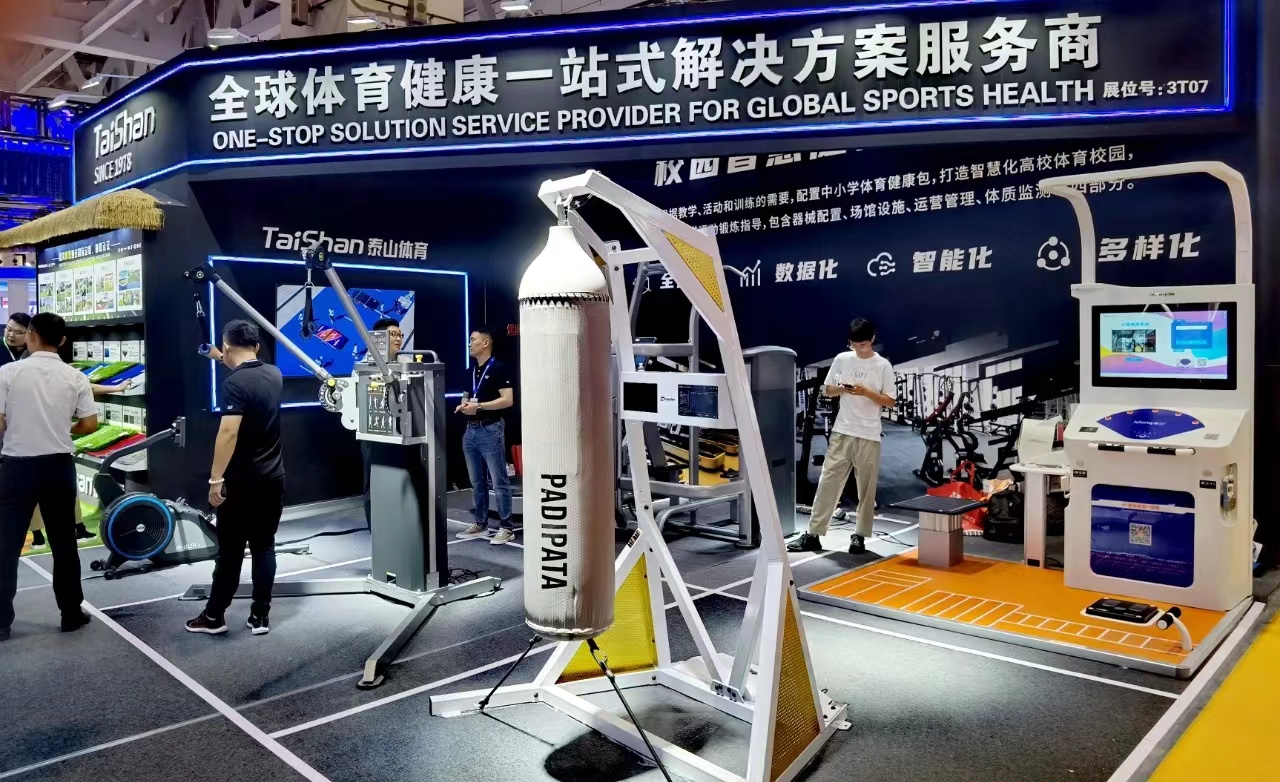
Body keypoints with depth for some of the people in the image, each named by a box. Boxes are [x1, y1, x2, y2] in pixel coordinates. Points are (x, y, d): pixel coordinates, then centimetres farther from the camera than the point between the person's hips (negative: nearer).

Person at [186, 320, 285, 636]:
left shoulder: (234, 384, -17)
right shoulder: (274, 375, 6)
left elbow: (228, 433, -24)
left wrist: (216, 479, -20)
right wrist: (221, 359, 42)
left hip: (242, 482, -6)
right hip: (273, 478, 6)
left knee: (230, 550, 4)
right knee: (264, 547, 10)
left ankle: (214, 616, 17)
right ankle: (260, 616, 13)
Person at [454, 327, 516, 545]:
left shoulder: (499, 368, -8)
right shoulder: (470, 371, 16)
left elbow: (508, 400, -15)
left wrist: (479, 406, -18)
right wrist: (463, 405, 3)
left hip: (491, 429, -8)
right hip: (471, 430, 8)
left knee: (498, 482, -5)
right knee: (476, 482, 12)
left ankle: (506, 527, 0)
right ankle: (480, 523, 21)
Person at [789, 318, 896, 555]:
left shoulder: (883, 366, -1)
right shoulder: (841, 360, 6)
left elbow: (890, 401, -1)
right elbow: (827, 390, 12)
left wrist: (866, 392, -16)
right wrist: (841, 389, -9)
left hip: (869, 435, -2)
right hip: (842, 432, 2)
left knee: (866, 487, 4)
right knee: (828, 481, 0)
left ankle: (860, 536, 14)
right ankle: (813, 534, 3)